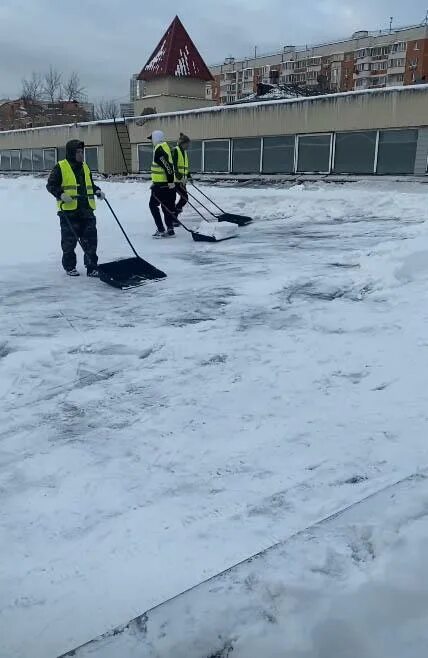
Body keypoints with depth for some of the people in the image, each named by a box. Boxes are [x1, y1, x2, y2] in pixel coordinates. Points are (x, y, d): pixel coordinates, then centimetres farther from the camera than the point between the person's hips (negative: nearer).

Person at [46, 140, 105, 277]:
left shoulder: (85, 167, 15)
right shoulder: (60, 167, -3)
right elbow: (51, 185, -4)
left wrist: (97, 191, 8)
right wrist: (61, 194, -19)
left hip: (86, 210, 5)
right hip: (69, 210, -5)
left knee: (91, 239, 2)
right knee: (69, 240, 4)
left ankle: (92, 267, 9)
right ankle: (69, 267, 17)